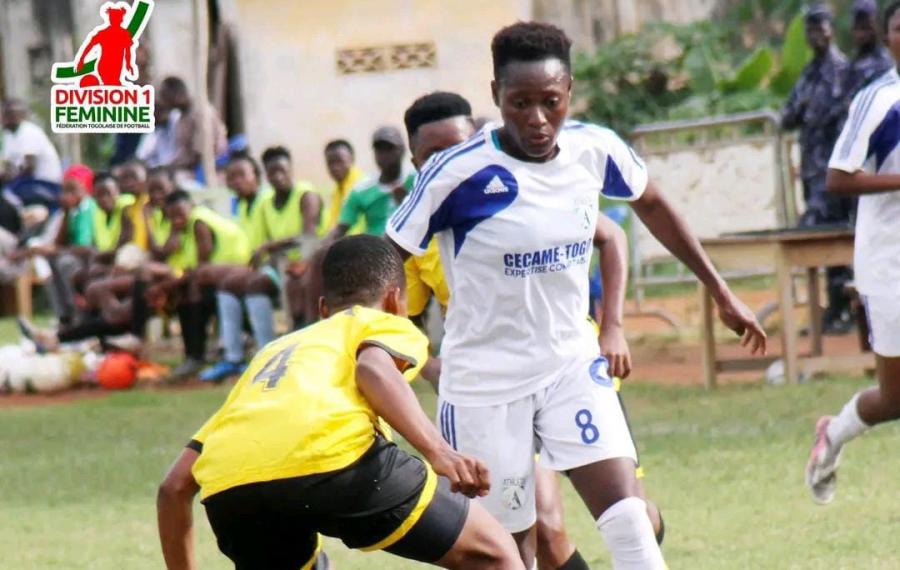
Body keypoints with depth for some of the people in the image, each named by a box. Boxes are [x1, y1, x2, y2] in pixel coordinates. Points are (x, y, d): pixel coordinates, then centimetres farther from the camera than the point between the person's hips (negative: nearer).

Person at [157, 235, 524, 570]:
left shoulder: (273, 351, 41)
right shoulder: (387, 325, 28)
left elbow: (174, 487, 34)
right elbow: (373, 368, 0)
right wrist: (437, 451, -12)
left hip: (226, 487, 5)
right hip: (329, 458, -5)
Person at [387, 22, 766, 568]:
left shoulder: (595, 150, -6)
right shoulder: (459, 173, -20)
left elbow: (651, 204, 16)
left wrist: (720, 290, 21)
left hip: (573, 364, 3)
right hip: (485, 381, -3)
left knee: (628, 516, -13)